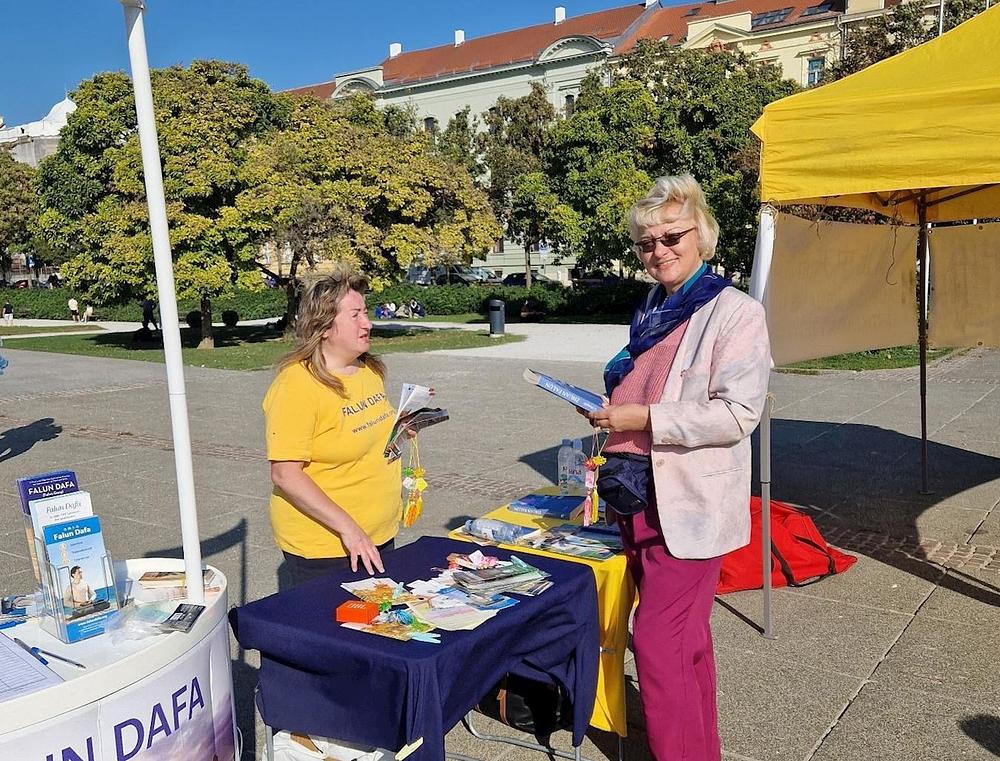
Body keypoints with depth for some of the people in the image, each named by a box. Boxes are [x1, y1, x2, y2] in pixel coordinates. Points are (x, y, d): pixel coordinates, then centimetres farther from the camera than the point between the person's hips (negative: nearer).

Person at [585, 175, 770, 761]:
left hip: (691, 504, -8)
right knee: (686, 637, 18)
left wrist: (644, 418, -21)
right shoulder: (651, 312, 13)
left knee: (658, 639, -6)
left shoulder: (735, 312, -11)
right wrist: (612, 408, 6)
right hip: (641, 494, 8)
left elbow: (738, 413, -20)